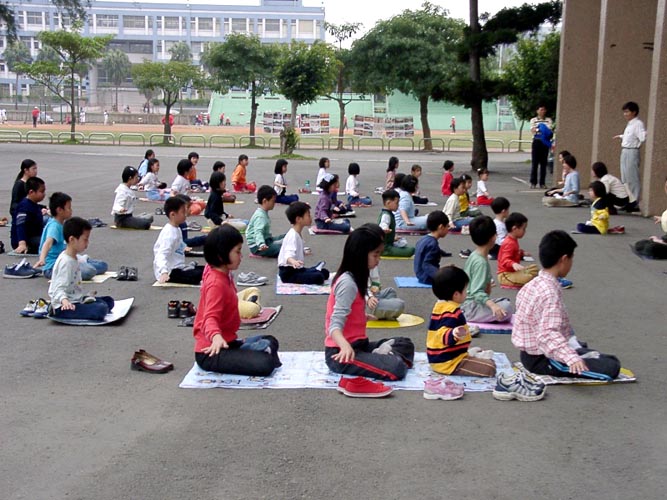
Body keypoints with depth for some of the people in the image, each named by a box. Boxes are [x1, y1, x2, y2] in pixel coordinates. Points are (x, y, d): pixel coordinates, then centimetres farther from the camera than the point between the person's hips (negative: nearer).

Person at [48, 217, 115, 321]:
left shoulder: (74, 258, 12)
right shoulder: (66, 262, -20)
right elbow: (59, 289, -27)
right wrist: (64, 301, -45)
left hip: (76, 300, 10)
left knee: (109, 301, 12)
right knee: (101, 309, -27)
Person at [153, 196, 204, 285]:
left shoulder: (177, 229, 11)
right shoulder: (169, 233, -21)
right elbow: (161, 255, -32)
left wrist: (183, 248, 53)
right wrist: (164, 272, -48)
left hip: (178, 267, 10)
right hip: (170, 272, -10)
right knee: (198, 275, -27)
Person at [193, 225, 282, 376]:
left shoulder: (224, 273, 5)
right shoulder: (216, 283, -24)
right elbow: (210, 317, -37)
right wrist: (216, 337, -56)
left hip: (227, 341, 11)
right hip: (212, 352, -11)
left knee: (270, 342, 25)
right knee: (264, 365, -29)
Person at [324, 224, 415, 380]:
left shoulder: (356, 278, 11)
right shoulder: (348, 282, -19)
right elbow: (335, 325, -26)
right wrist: (345, 346, -44)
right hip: (341, 353, -10)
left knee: (405, 345, 17)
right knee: (396, 368, -28)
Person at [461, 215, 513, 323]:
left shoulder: (474, 256, 8)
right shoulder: (481, 262, -22)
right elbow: (476, 292, -30)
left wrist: (487, 284, 39)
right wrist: (492, 305, -43)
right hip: (470, 308, -10)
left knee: (505, 301, 26)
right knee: (506, 307, -29)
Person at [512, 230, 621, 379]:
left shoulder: (535, 284, 6)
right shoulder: (550, 292, -25)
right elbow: (548, 334, -37)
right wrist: (571, 358, -49)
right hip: (542, 360, -10)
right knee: (611, 367, -19)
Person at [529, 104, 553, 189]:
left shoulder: (549, 120, 10)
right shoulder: (533, 120, 7)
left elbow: (550, 131, 0)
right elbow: (532, 131, -4)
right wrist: (538, 129, -22)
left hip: (545, 142, 1)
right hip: (536, 141, -1)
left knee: (543, 163, 2)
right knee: (534, 163, -2)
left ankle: (542, 183, 6)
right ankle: (533, 182, 1)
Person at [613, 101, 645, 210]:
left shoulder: (638, 124, -14)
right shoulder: (629, 124, 13)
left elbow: (643, 138, -23)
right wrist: (620, 136, 41)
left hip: (632, 152, -10)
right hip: (624, 152, 10)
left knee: (633, 179, -6)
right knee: (625, 179, 15)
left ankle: (635, 204, -1)